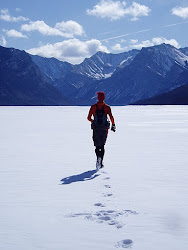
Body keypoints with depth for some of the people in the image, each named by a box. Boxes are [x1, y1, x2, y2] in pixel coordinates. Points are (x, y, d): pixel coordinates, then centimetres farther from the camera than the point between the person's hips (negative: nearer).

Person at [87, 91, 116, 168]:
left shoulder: (93, 107, -1)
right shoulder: (107, 107, -4)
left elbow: (89, 118, 1)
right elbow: (111, 117, -13)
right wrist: (113, 125, 1)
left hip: (96, 128, 0)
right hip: (104, 129, 0)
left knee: (97, 146, 6)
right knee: (102, 146, 15)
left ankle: (98, 157, -25)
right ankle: (101, 163, 10)